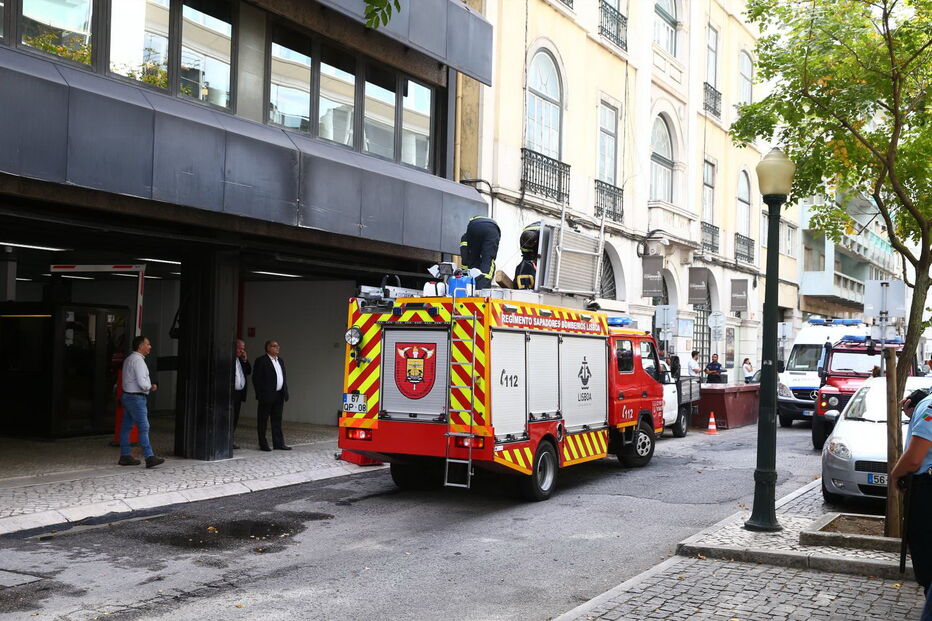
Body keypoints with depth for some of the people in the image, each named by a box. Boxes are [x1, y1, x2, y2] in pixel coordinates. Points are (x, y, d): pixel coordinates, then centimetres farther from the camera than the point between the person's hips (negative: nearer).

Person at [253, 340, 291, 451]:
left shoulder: (280, 360, 16)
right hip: (267, 395, -7)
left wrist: (285, 392, 12)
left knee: (277, 420, 10)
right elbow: (256, 378, -10)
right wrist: (260, 394, -14)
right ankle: (263, 444, 8)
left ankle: (278, 443, 14)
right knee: (263, 420, 2)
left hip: (279, 395, 7)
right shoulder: (261, 361, -7)